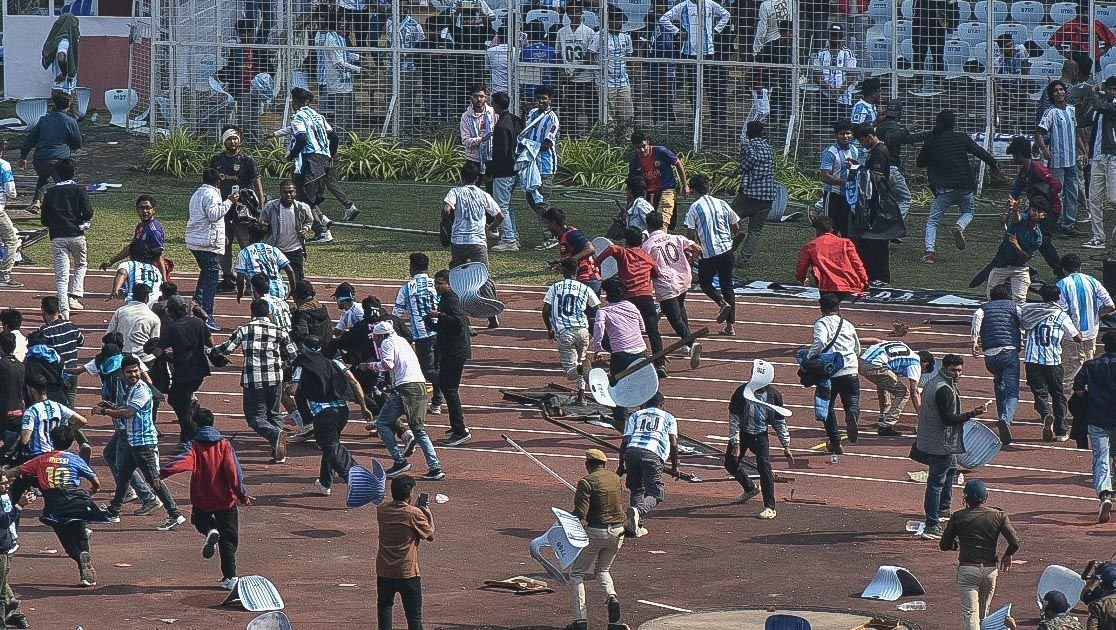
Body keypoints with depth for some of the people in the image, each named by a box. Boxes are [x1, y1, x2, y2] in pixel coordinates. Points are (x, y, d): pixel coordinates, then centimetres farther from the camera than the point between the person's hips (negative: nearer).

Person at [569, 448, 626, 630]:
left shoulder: (586, 482, -12)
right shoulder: (616, 479, 8)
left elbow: (580, 513, -18)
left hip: (595, 532, -6)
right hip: (618, 531, 6)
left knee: (576, 573, 8)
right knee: (602, 570, 27)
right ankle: (611, 596, -4)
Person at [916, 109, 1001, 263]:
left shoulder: (931, 141, 2)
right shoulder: (961, 138, 0)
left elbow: (920, 162, 13)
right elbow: (981, 152, -1)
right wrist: (994, 165, 11)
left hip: (944, 188, -1)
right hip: (965, 186, 1)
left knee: (933, 221, 7)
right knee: (968, 211, 26)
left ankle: (929, 251, -10)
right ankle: (959, 227, -7)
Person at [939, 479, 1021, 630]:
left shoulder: (958, 517, -2)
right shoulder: (998, 516, 1)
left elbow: (944, 545, 2)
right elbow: (1015, 543, -6)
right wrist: (1007, 556, 15)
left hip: (967, 569, -3)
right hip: (990, 569, 3)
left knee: (970, 612, -6)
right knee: (984, 611, 21)